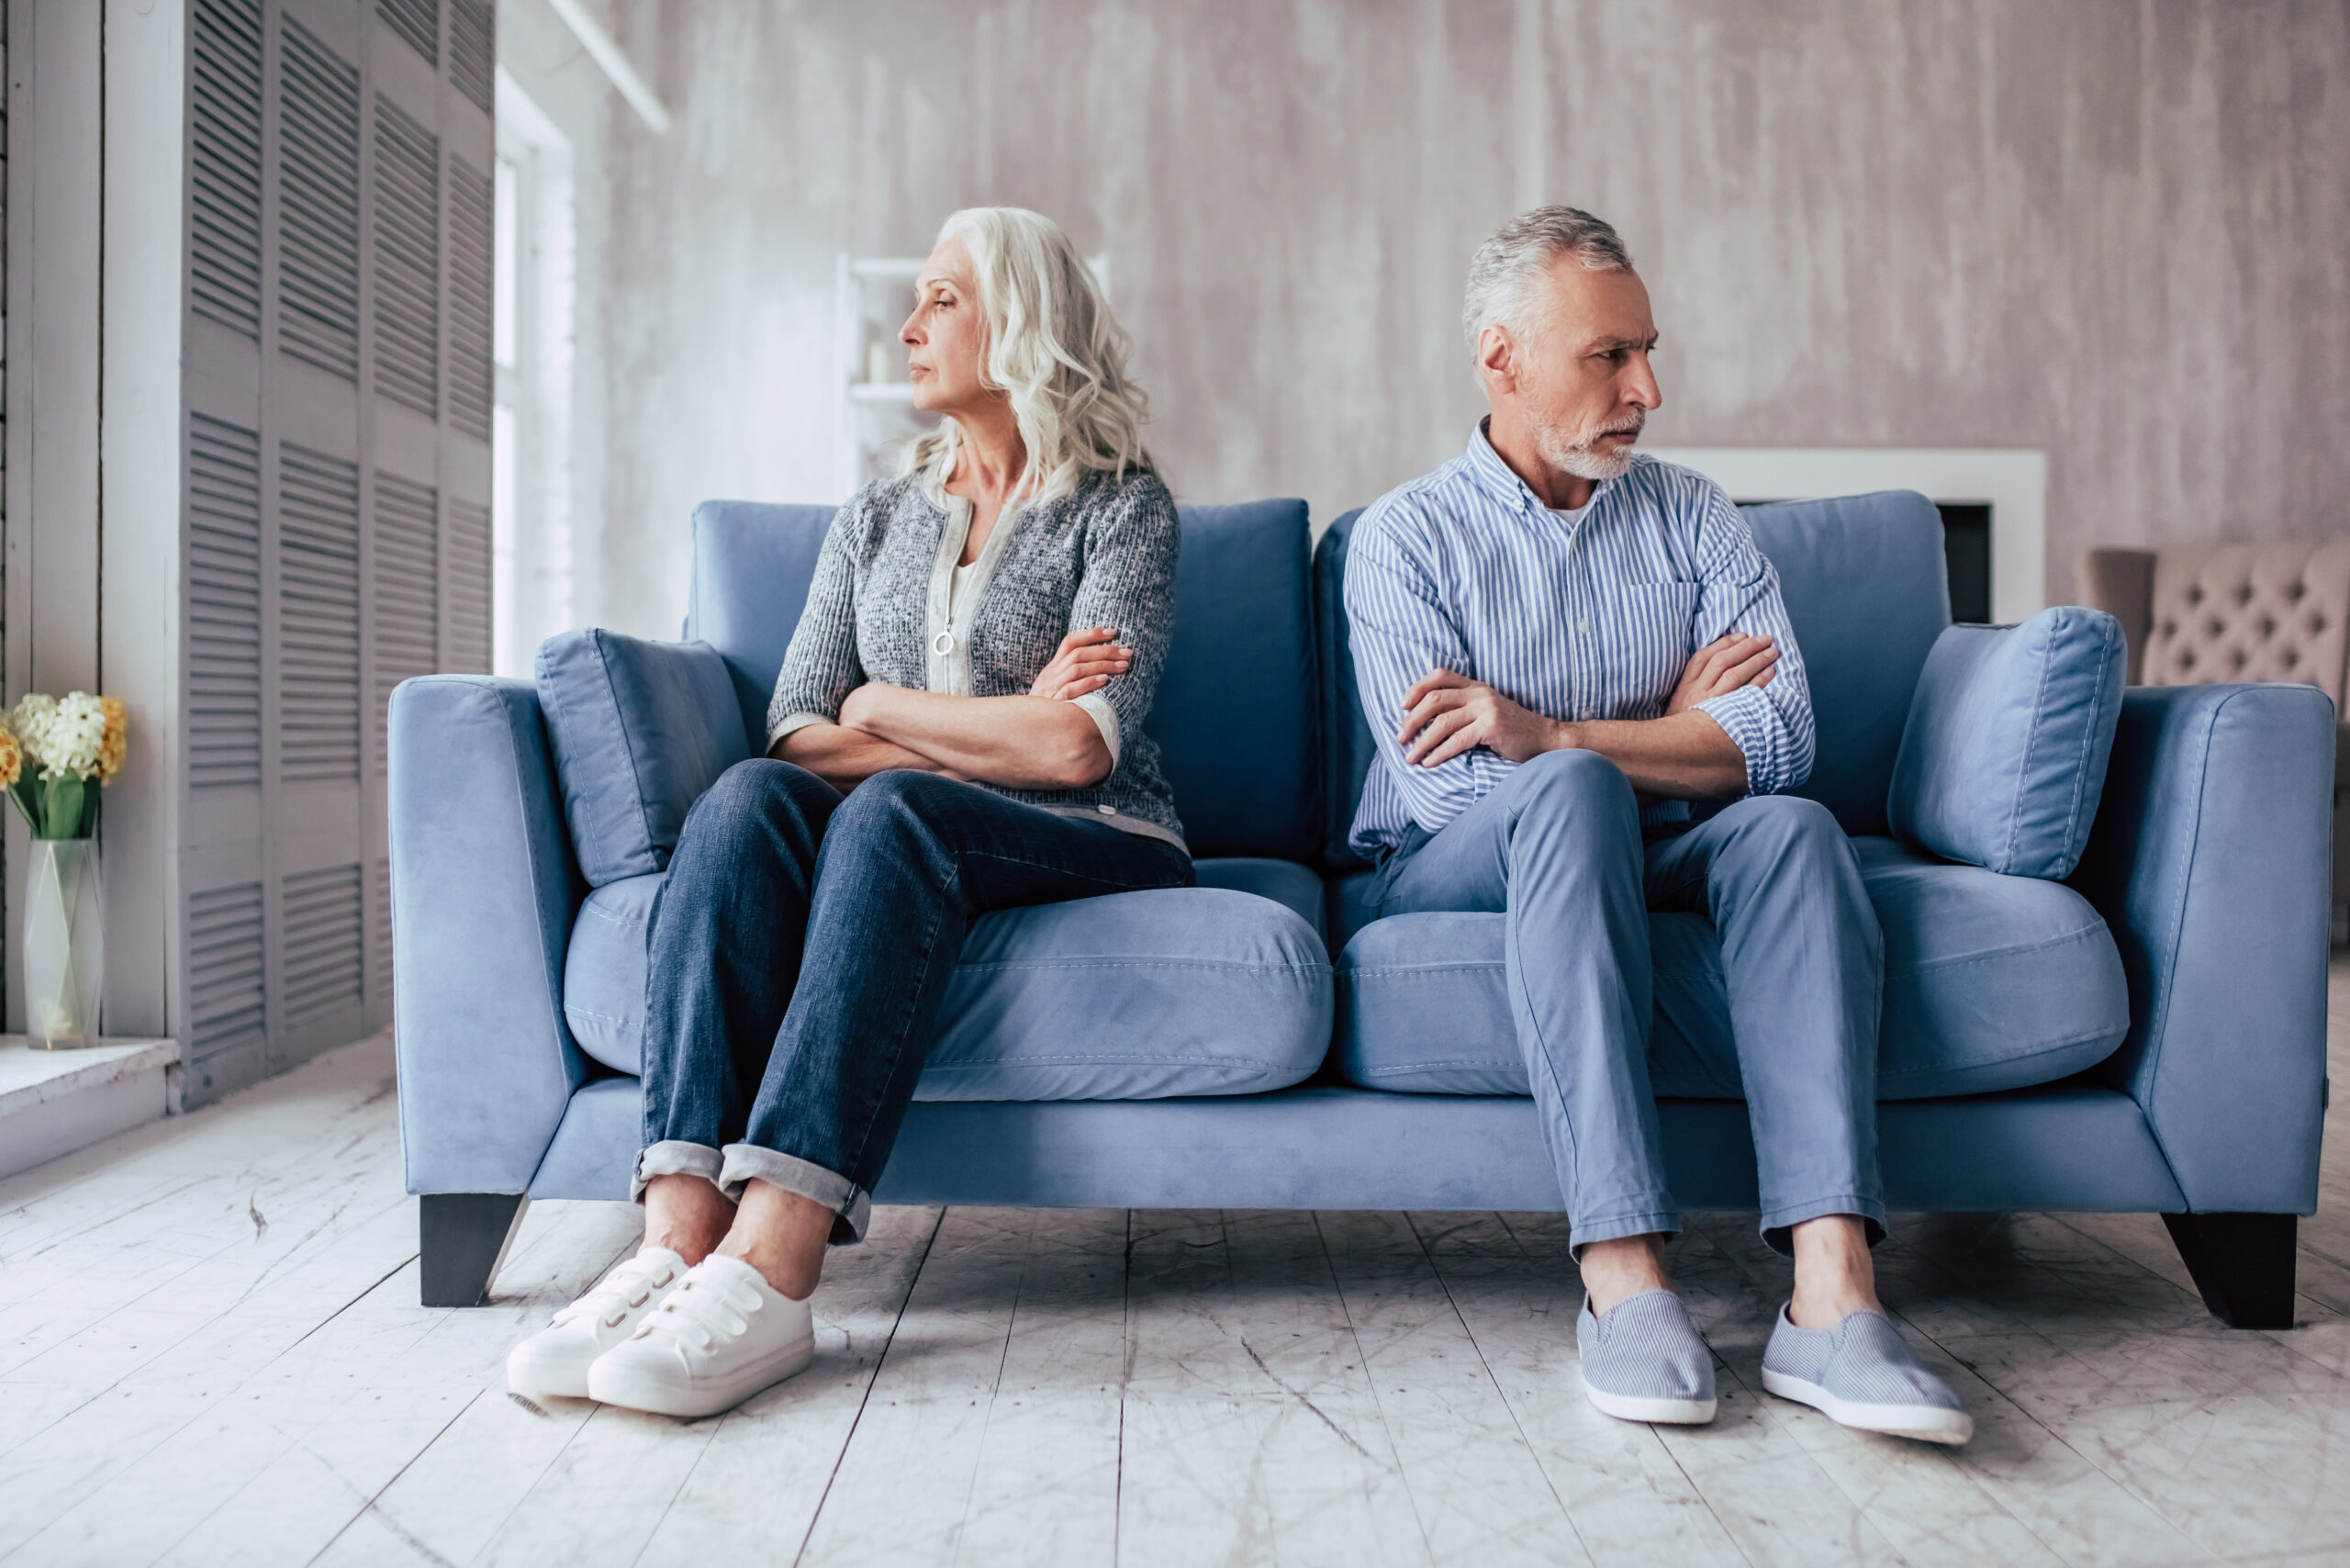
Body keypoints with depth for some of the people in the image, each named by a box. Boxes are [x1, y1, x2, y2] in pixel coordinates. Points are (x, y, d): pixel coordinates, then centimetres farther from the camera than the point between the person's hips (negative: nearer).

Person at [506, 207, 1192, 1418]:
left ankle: (770, 1273, -44)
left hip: (1094, 849, -4)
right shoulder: (873, 522, 19)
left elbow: (1078, 747, -11)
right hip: (900, 847, 4)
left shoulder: (1122, 506, 4)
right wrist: (995, 729, -6)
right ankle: (679, 1237, -40)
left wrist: (887, 708, -1)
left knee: (892, 809, -34)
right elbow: (796, 737, 6)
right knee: (750, 797, -27)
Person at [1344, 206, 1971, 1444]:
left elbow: (1780, 738, -6)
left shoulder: (1692, 519, 10)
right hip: (1458, 872, -3)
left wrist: (1552, 732, -18)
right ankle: (1625, 1280, -40)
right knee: (1573, 794, -35)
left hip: (1660, 859, 3)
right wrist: (1668, 734, -5)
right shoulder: (1405, 538, 0)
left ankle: (1831, 1297, -39)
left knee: (1793, 828, -28)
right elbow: (1446, 788, -13)